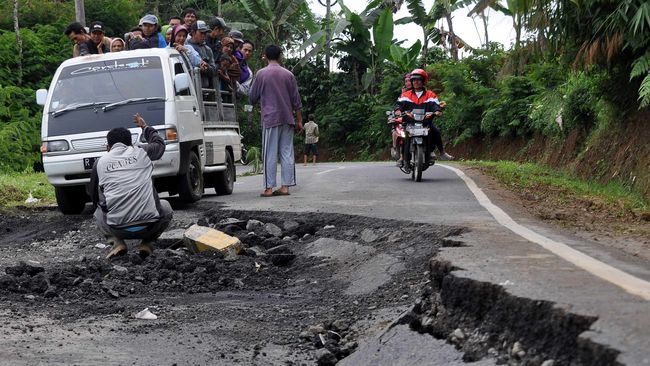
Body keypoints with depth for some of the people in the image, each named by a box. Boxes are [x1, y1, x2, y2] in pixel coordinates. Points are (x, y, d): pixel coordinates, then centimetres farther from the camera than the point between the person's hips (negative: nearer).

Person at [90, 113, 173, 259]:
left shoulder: (100, 162, 9)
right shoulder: (142, 153, 9)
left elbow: (95, 196, 20)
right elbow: (159, 143, 33)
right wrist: (145, 127, 48)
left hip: (118, 229, 0)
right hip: (149, 227, 0)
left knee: (98, 213, 33)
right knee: (166, 207, 32)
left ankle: (117, 243, 6)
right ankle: (147, 243, 9)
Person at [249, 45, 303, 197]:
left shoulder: (261, 74, -1)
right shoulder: (288, 74, 6)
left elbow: (252, 98, 5)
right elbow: (296, 100, 7)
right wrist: (299, 120, 13)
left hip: (270, 118, -3)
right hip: (287, 119, 3)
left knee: (270, 154, -2)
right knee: (287, 153, 4)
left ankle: (269, 188, -4)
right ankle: (285, 186, 2)